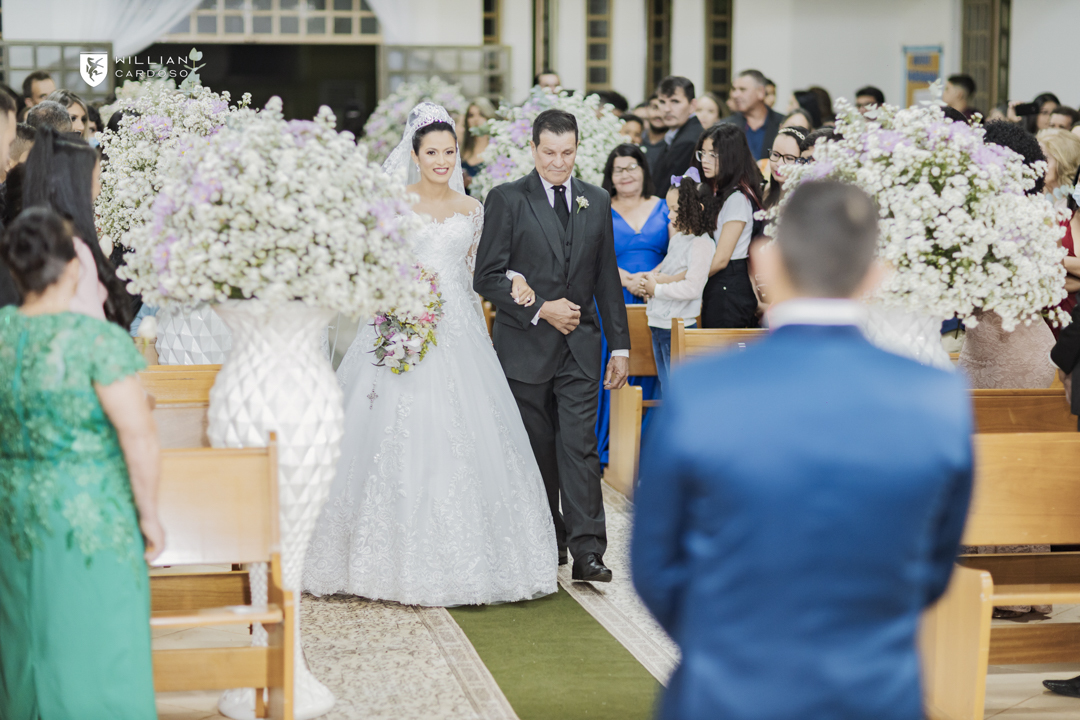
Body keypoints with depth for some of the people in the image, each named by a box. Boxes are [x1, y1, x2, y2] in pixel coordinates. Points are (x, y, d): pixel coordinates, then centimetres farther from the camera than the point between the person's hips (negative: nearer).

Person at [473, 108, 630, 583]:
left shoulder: (597, 202, 10)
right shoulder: (506, 200, -2)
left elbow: (607, 280, 13)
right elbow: (487, 277, -7)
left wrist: (620, 344, 10)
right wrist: (540, 309, -15)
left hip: (579, 347, 2)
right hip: (524, 347, -2)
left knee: (580, 447, -7)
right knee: (536, 451, 7)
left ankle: (587, 550, -10)